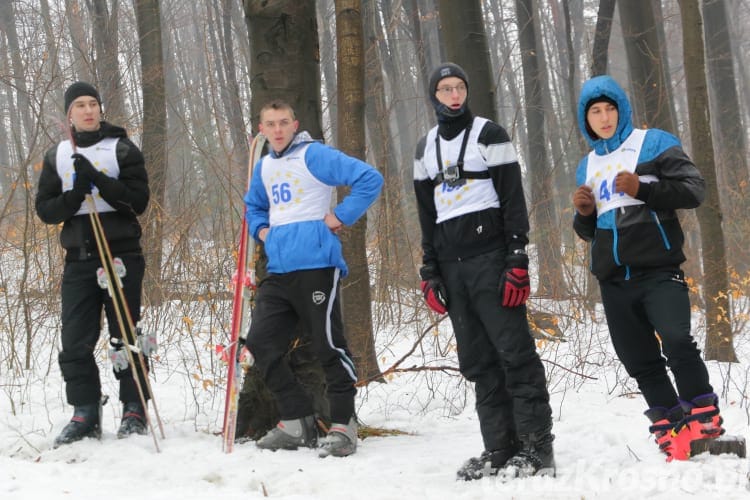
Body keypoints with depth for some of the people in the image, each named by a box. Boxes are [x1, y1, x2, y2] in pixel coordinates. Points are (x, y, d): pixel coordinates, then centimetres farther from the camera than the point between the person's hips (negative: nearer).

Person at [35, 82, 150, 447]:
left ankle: (134, 412, 7)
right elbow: (45, 209, 8)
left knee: (125, 337, 0)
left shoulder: (122, 149, 3)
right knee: (75, 341, -1)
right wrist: (73, 197, -12)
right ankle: (85, 414, 7)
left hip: (121, 254, -3)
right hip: (79, 259, 3)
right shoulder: (57, 156, 13)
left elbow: (138, 200, -6)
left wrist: (99, 181, -19)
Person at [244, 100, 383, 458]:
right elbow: (253, 205, 37)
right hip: (278, 270, 8)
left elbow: (370, 179, -12)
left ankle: (343, 425, 5)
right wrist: (260, 229, 17)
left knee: (328, 345, -4)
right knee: (261, 343, 3)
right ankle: (297, 422, 12)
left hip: (315, 264, -8)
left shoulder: (315, 156, -6)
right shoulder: (263, 167, 17)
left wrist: (342, 216, -10)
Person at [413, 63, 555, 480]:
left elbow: (514, 200, -5)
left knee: (514, 350, -9)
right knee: (478, 362, 5)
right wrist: (430, 273, 12)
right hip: (451, 264, 6)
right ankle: (499, 449, 8)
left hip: (490, 255, -6)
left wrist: (517, 261, -13)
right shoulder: (426, 148, 17)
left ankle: (537, 449, -9)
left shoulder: (489, 135, 0)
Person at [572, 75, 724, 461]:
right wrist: (583, 214, 3)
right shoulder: (588, 166, 20)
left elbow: (693, 189, -5)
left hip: (658, 270, -6)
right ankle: (670, 428, 10)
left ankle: (703, 417, -12)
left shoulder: (653, 143, 3)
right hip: (613, 280, 6)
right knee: (639, 359, 4)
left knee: (676, 340, -23)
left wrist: (643, 189, -17)